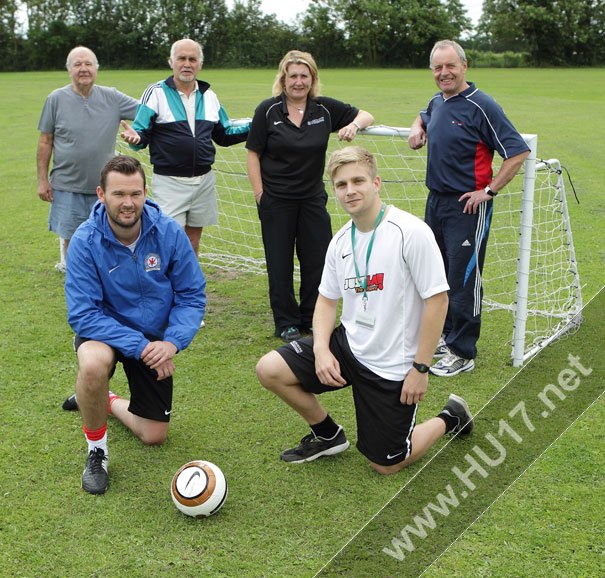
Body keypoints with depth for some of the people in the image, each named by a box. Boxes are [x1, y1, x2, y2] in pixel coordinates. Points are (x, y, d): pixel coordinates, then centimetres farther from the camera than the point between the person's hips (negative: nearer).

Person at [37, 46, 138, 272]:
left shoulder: (112, 98, 1)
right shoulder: (56, 99, -2)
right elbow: (45, 142, 1)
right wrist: (42, 179, -1)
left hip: (103, 186, 2)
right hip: (67, 186, -1)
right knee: (71, 238, 6)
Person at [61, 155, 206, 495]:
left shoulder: (169, 232, -19)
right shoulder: (85, 241, -24)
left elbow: (193, 295, -12)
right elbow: (83, 314, -25)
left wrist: (172, 342, -28)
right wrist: (140, 346, -34)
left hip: (156, 339, 3)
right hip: (104, 332, -3)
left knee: (154, 436, 8)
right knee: (94, 364, -41)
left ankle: (103, 401, 39)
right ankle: (96, 450, -12)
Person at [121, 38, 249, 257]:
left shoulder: (209, 95, 10)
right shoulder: (156, 93, -4)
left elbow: (224, 135, 18)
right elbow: (142, 134, -4)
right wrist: (135, 138, -28)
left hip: (204, 181, 5)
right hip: (169, 182, -5)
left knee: (193, 243, 14)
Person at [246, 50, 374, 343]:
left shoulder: (325, 109, 1)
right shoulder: (268, 110, -6)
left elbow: (366, 115, 11)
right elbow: (253, 154, -4)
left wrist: (354, 124, -12)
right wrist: (259, 194, -9)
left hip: (313, 198, 3)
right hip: (276, 200, -3)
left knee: (318, 260, 7)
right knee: (280, 263, 5)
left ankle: (312, 319, 25)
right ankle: (286, 322, 20)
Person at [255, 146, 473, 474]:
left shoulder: (411, 232, -20)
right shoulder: (340, 241, 1)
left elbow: (438, 299, -18)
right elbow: (327, 299, 10)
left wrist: (420, 368, -18)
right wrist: (321, 349, -8)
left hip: (392, 367, -6)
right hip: (348, 345, 6)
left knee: (385, 465, 3)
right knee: (269, 369, -9)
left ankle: (450, 419, 30)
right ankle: (328, 435, 16)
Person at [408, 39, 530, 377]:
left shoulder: (480, 106, -15)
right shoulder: (437, 103, 9)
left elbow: (519, 152, -16)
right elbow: (424, 118, 35)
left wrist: (489, 191, -16)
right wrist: (417, 128, 11)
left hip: (468, 207, -8)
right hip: (435, 202, 8)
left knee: (464, 280, -3)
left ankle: (462, 353, 7)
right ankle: (446, 336, 33)